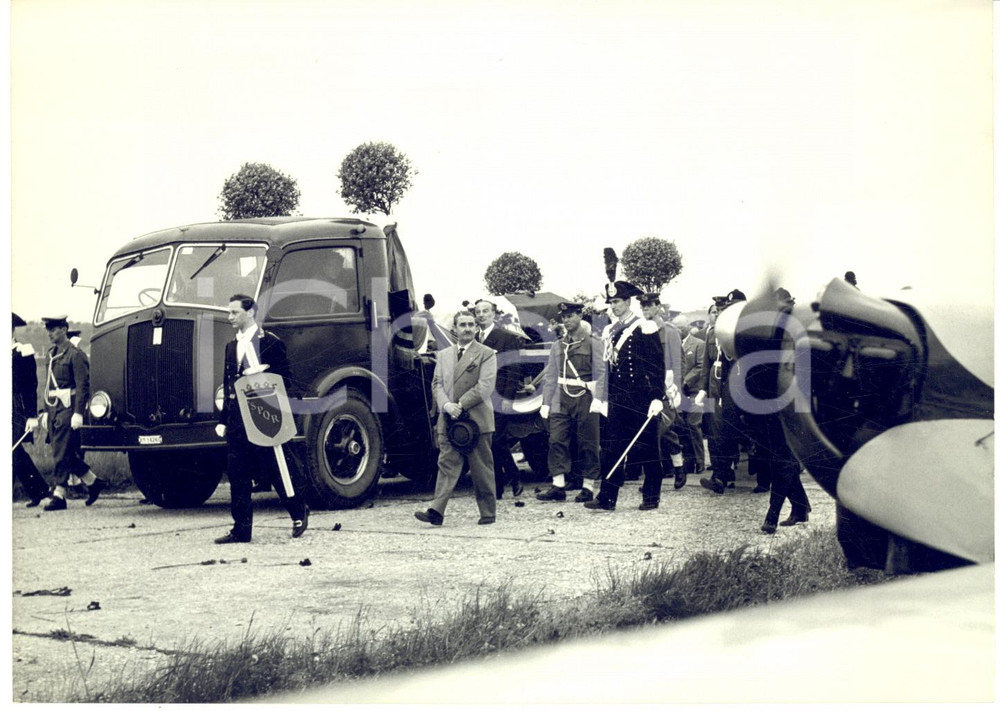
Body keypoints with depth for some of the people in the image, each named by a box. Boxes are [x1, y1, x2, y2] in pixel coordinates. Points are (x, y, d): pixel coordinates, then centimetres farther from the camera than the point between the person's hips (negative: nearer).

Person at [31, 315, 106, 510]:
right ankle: (93, 482, 21)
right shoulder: (52, 355, 16)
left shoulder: (75, 355, -9)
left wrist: (78, 413, -20)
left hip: (68, 408, -8)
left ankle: (59, 495, -4)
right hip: (54, 409, 8)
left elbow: (83, 386, -13)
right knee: (60, 452, 9)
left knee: (63, 453, -7)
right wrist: (46, 412, 18)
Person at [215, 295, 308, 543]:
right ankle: (241, 530, 6)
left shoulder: (270, 343, -4)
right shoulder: (232, 347, 16)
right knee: (237, 475, 3)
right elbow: (227, 384, 17)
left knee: (272, 469, -1)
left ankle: (299, 511, 21)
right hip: (236, 419, 6)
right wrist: (223, 419, 12)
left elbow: (284, 377, -5)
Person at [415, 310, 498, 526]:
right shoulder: (444, 355, 16)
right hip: (448, 420, 4)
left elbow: (485, 386, -9)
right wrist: (446, 405, -10)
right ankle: (436, 512, -10)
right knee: (446, 466, -3)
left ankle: (488, 513, 12)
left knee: (481, 469, 3)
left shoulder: (486, 354, 1)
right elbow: (437, 384, 10)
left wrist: (461, 405, -15)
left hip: (476, 419, -4)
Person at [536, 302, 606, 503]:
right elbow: (551, 377, 15)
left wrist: (597, 400, -17)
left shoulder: (594, 343, 1)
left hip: (585, 399, -4)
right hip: (561, 400, 4)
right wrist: (546, 402, 9)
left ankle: (588, 488, 7)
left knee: (588, 444, 0)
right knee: (557, 440, -5)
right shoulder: (558, 346, 13)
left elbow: (600, 374, -5)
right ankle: (558, 486, -5)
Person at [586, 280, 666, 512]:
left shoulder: (644, 329, -6)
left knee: (646, 448, 3)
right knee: (611, 447, 0)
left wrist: (657, 398, -15)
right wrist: (604, 397, 15)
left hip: (640, 400, -5)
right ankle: (607, 499, -1)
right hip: (617, 401, 5)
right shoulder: (609, 332, 13)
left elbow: (657, 367, -9)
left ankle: (651, 497, 14)